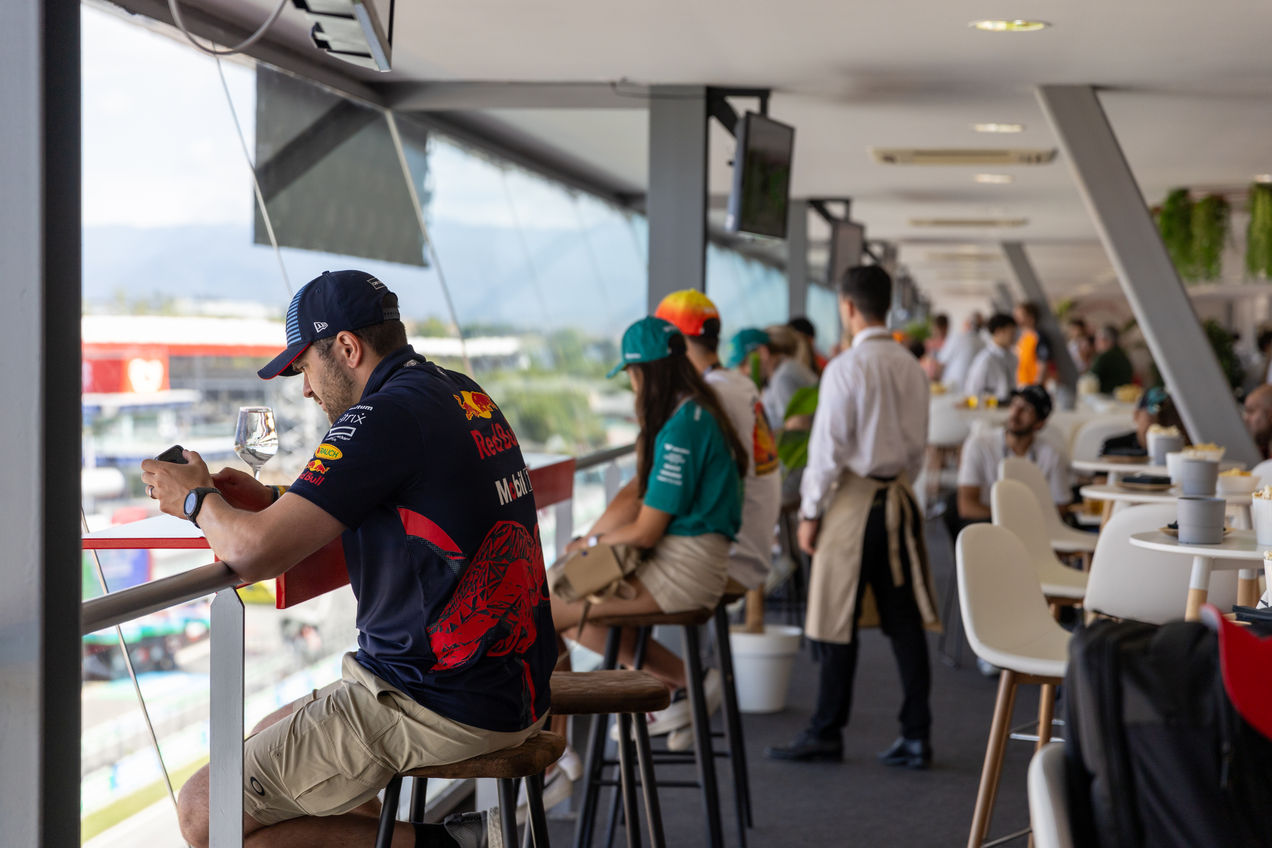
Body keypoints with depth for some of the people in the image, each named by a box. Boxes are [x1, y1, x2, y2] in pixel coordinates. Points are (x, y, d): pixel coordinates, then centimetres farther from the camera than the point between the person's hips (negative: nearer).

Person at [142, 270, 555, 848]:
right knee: (261, 740, 26)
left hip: (438, 708, -10)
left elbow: (253, 554, -22)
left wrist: (197, 499, -1)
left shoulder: (385, 418, -18)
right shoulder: (468, 399, 11)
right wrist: (267, 499, 15)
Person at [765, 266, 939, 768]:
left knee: (839, 622, 3)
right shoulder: (910, 367, 6)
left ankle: (826, 734, 11)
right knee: (905, 619, 8)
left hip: (853, 499, -6)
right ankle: (916, 736, 10)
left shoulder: (846, 368, -13)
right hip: (898, 498, 6)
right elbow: (919, 442, 13)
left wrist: (810, 512, -5)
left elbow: (829, 447, -13)